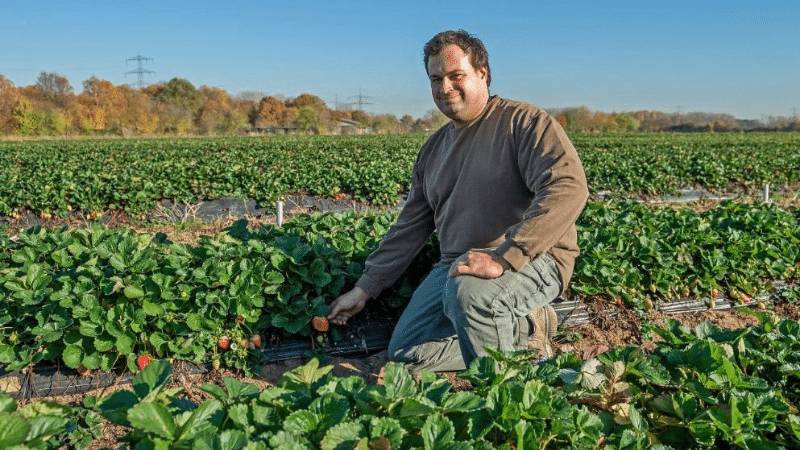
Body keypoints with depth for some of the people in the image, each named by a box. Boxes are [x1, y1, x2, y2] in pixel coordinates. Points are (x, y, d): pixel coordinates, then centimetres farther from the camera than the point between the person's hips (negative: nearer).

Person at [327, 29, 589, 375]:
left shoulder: (524, 122, -6)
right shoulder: (433, 149, 16)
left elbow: (568, 187, -24)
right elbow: (409, 228, 19)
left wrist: (502, 257, -31)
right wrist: (365, 288, 14)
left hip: (531, 259, -7)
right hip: (456, 267, 7)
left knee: (468, 292, -39)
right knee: (404, 354, -7)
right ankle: (520, 328, 2)